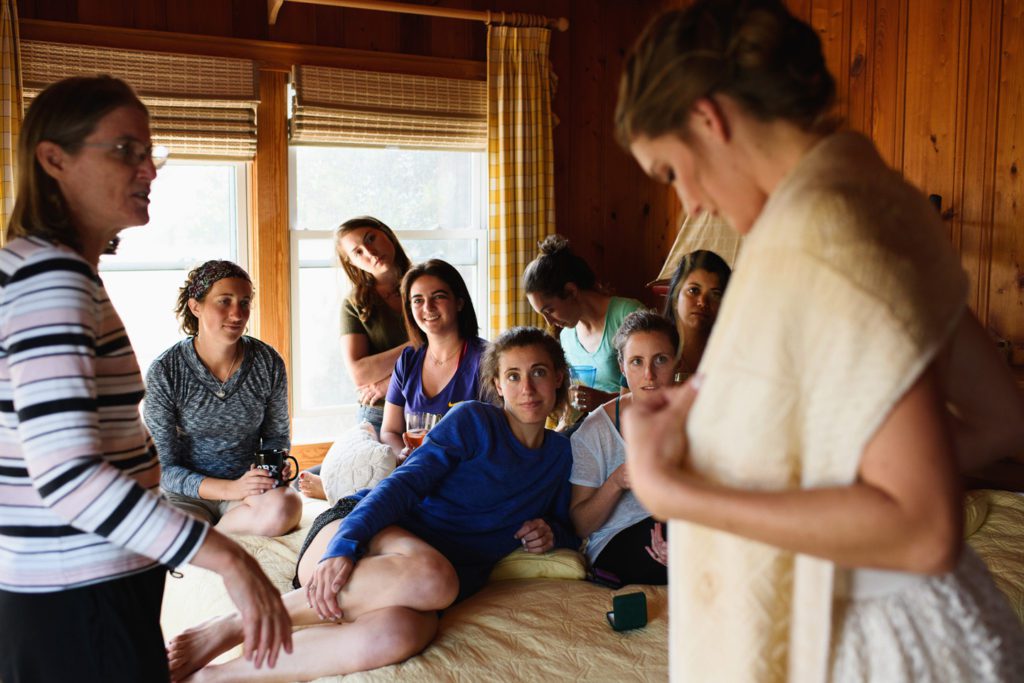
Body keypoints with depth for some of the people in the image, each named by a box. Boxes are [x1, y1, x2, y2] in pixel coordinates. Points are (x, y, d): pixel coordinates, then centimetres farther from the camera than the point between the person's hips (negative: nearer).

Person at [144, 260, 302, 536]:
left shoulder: (269, 364, -4)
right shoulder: (164, 372, -11)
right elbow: (165, 468, -9)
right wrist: (231, 488, -24)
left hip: (249, 484, 3)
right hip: (187, 493, -3)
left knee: (286, 506, -33)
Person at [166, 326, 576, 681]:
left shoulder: (559, 455, 18)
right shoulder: (473, 421, 4)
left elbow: (564, 528, 32)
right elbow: (405, 484, -8)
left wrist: (550, 535, 6)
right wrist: (343, 547, -23)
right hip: (374, 533, -2)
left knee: (400, 632, -38)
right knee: (431, 577, -42)